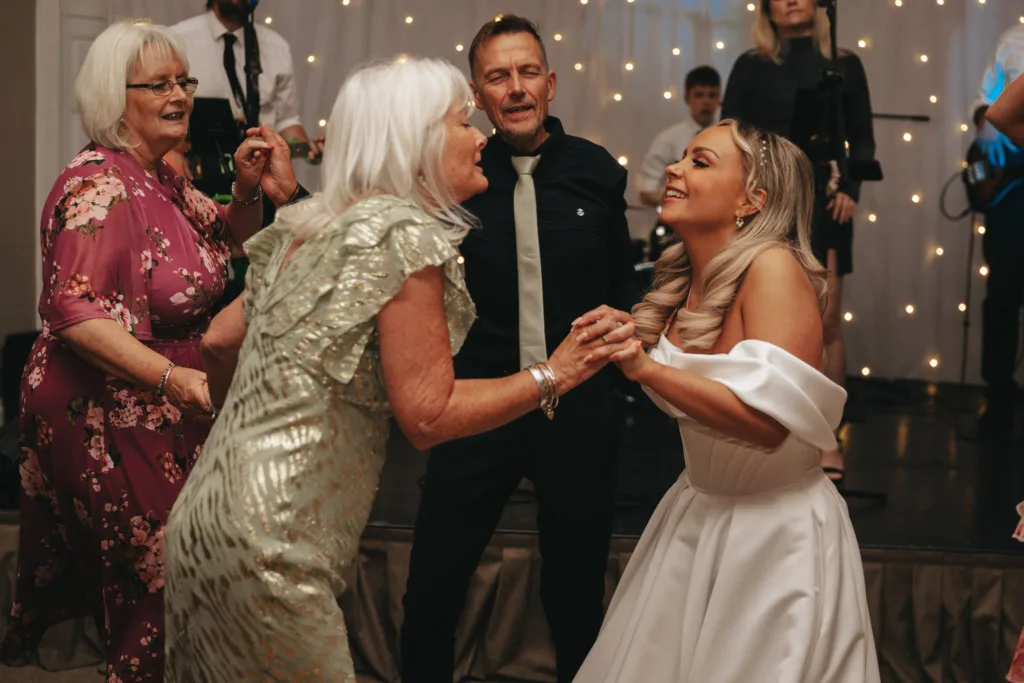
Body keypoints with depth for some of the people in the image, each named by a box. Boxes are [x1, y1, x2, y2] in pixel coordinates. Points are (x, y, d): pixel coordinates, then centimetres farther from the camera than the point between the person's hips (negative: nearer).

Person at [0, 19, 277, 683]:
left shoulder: (164, 178, 11)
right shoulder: (98, 186, -18)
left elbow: (228, 239, 24)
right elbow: (74, 313, -27)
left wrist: (247, 191, 2)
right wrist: (171, 377, -35)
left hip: (161, 413, 9)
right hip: (105, 415, -9)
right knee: (154, 576, -3)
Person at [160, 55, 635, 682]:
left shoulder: (308, 225, 12)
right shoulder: (405, 234, -13)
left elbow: (220, 338, 21)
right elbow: (429, 415, -15)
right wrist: (554, 375, -10)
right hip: (269, 542, -10)